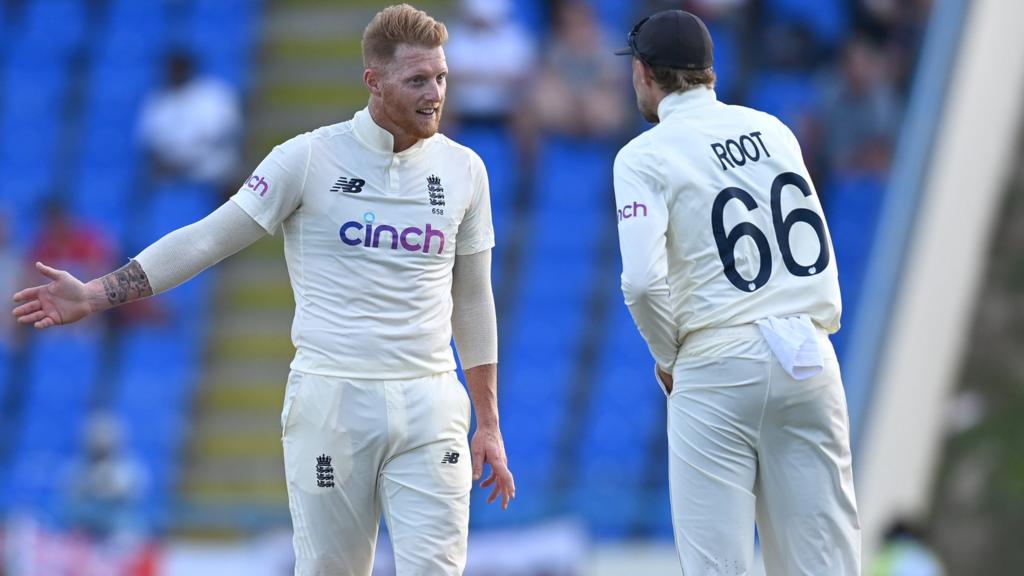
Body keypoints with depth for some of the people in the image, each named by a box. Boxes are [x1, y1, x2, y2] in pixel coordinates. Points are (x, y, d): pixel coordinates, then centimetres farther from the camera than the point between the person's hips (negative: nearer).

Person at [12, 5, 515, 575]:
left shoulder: (463, 169, 6)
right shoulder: (309, 158, -3)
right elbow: (208, 239, 0)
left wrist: (489, 425, 13)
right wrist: (94, 294, -6)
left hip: (429, 406, 2)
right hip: (331, 404, -2)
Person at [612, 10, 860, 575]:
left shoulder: (645, 156, -4)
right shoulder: (774, 130, 12)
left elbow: (643, 280, -14)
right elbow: (819, 247, 13)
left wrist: (666, 356, 2)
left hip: (718, 366, -4)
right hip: (810, 359, 4)